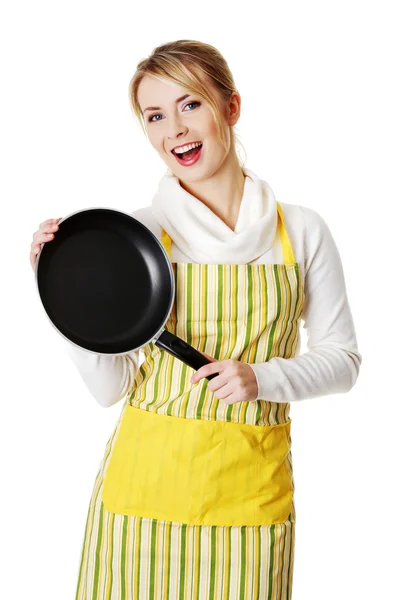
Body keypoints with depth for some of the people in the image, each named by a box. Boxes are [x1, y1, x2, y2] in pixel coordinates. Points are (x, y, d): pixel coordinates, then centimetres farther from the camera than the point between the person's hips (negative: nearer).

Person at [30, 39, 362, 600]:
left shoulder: (301, 230, 0)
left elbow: (342, 357, 5)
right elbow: (110, 386, -3)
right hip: (147, 483, 0)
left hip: (251, 487, 1)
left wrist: (262, 378, -12)